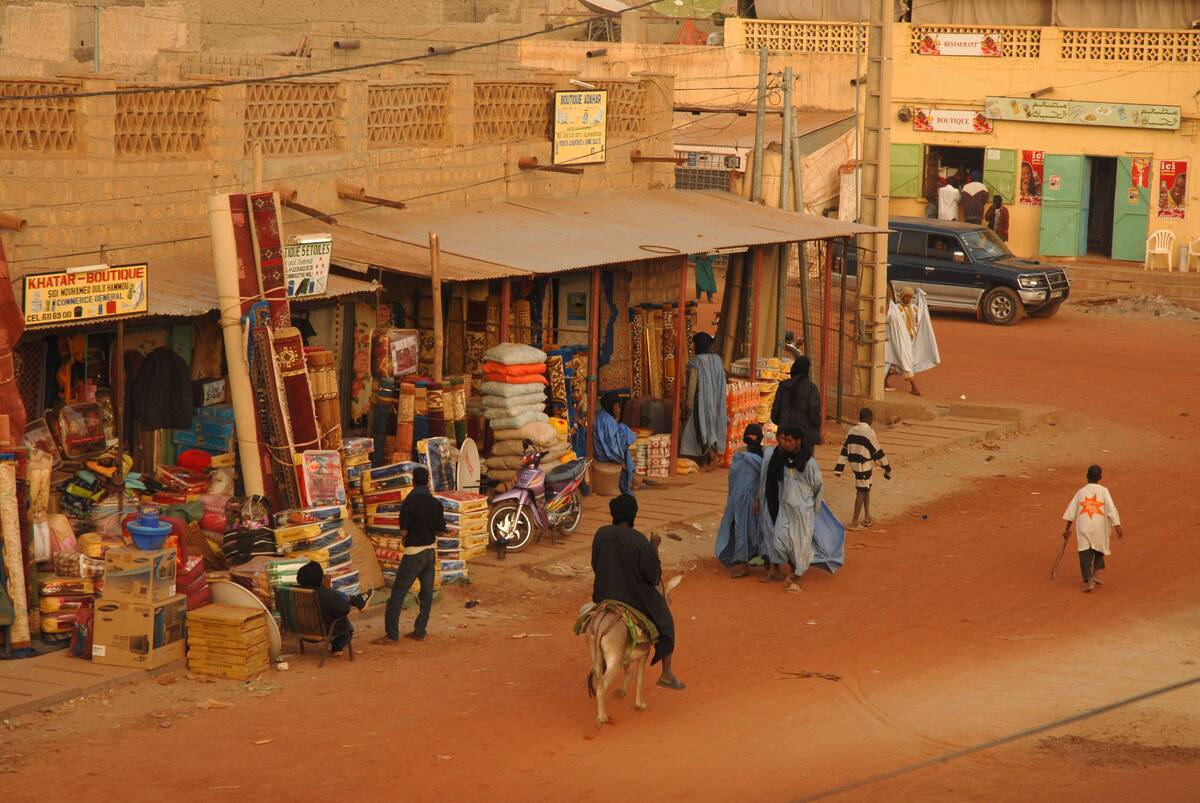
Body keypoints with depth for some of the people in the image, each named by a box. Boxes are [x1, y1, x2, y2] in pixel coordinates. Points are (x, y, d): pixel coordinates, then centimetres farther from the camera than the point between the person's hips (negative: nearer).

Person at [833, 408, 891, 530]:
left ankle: (867, 518, 28)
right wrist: (887, 467, -1)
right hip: (865, 466, -7)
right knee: (861, 493, -2)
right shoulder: (869, 432, -16)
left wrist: (839, 468, 8)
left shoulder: (852, 431, 5)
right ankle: (854, 523, -2)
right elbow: (877, 452, -11)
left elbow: (845, 449, 6)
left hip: (854, 464, 7)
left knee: (866, 489, 21)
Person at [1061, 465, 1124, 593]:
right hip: (1099, 527, 0)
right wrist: (1117, 527, -8)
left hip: (1083, 526, 1)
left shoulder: (1081, 491, 8)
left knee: (1085, 555, -1)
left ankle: (1088, 581, -13)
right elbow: (1111, 509, -7)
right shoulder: (1103, 491, 1)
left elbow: (1071, 510, 7)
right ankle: (1096, 575, 11)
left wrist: (1067, 529, 13)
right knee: (1099, 550, 22)